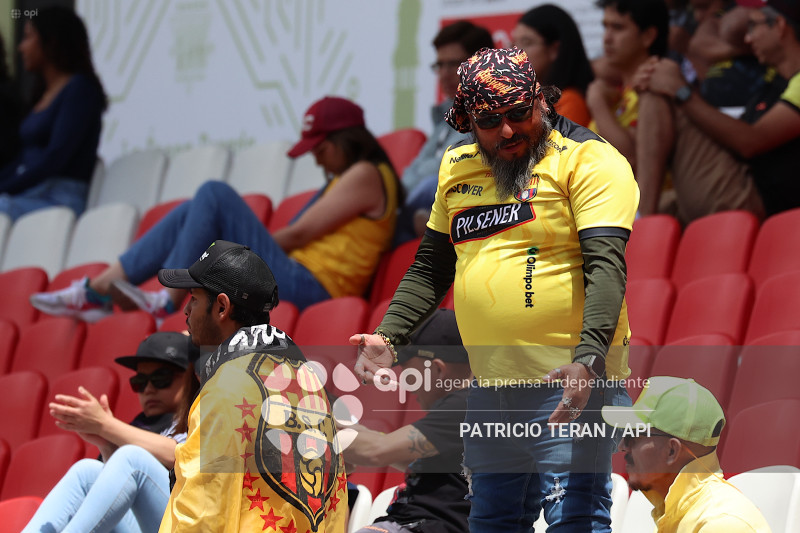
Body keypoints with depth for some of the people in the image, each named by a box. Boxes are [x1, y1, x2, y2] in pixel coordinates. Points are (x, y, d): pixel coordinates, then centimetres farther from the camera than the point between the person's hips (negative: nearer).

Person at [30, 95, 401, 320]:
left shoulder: (366, 175, -6)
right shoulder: (347, 178, 26)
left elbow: (299, 233, -8)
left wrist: (251, 246, 4)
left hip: (303, 286, -10)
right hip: (295, 277, 10)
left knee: (214, 195, -16)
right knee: (192, 213, 7)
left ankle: (168, 302, -18)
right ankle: (95, 293, 1)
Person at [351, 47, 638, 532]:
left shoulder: (588, 160, -6)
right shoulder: (458, 169, 15)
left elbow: (606, 265, -17)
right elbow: (430, 269, 23)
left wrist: (588, 359, -30)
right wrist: (387, 337, 8)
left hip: (568, 382, -7)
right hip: (490, 388, 7)